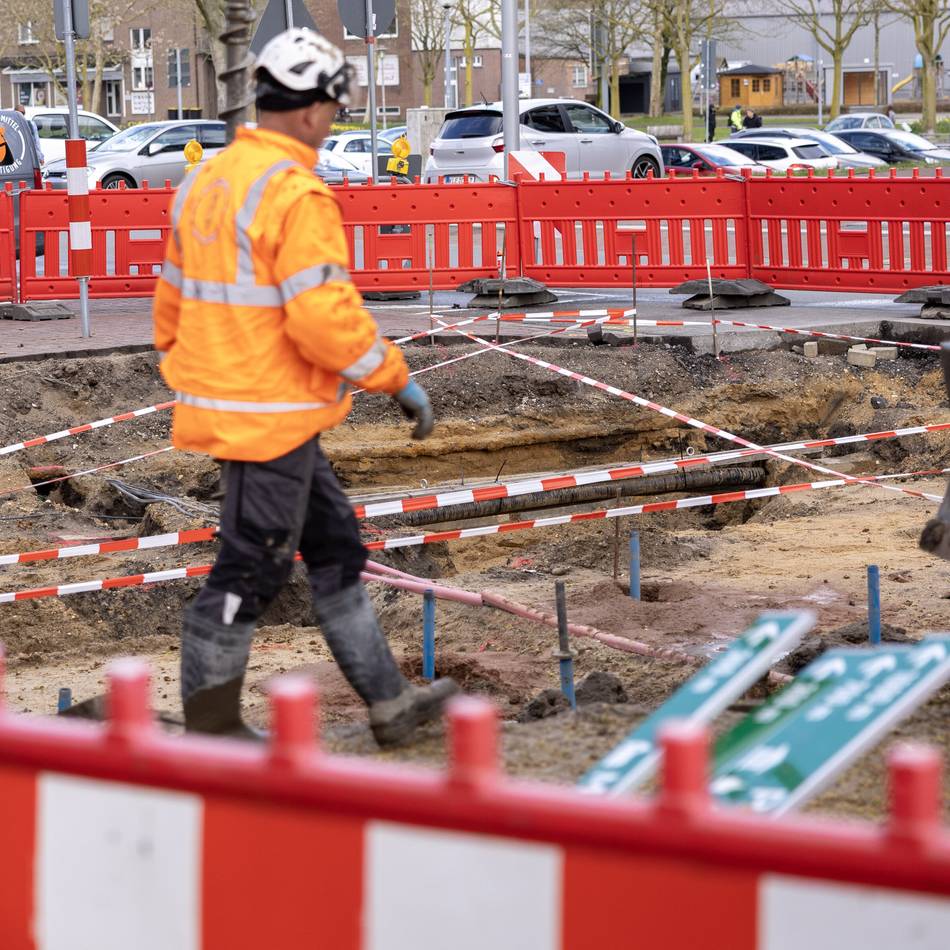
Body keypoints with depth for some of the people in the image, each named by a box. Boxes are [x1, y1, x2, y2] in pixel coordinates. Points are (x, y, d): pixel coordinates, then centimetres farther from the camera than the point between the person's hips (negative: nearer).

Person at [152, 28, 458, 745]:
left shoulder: (207, 182, 10)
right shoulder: (295, 195, -19)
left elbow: (174, 302, 17)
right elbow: (326, 317, -25)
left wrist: (191, 379, 27)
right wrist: (401, 382, -14)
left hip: (220, 397, 10)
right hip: (272, 417, -10)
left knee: (335, 546, 17)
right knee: (251, 570, 1)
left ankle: (390, 702, 25)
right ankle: (209, 730, 12)